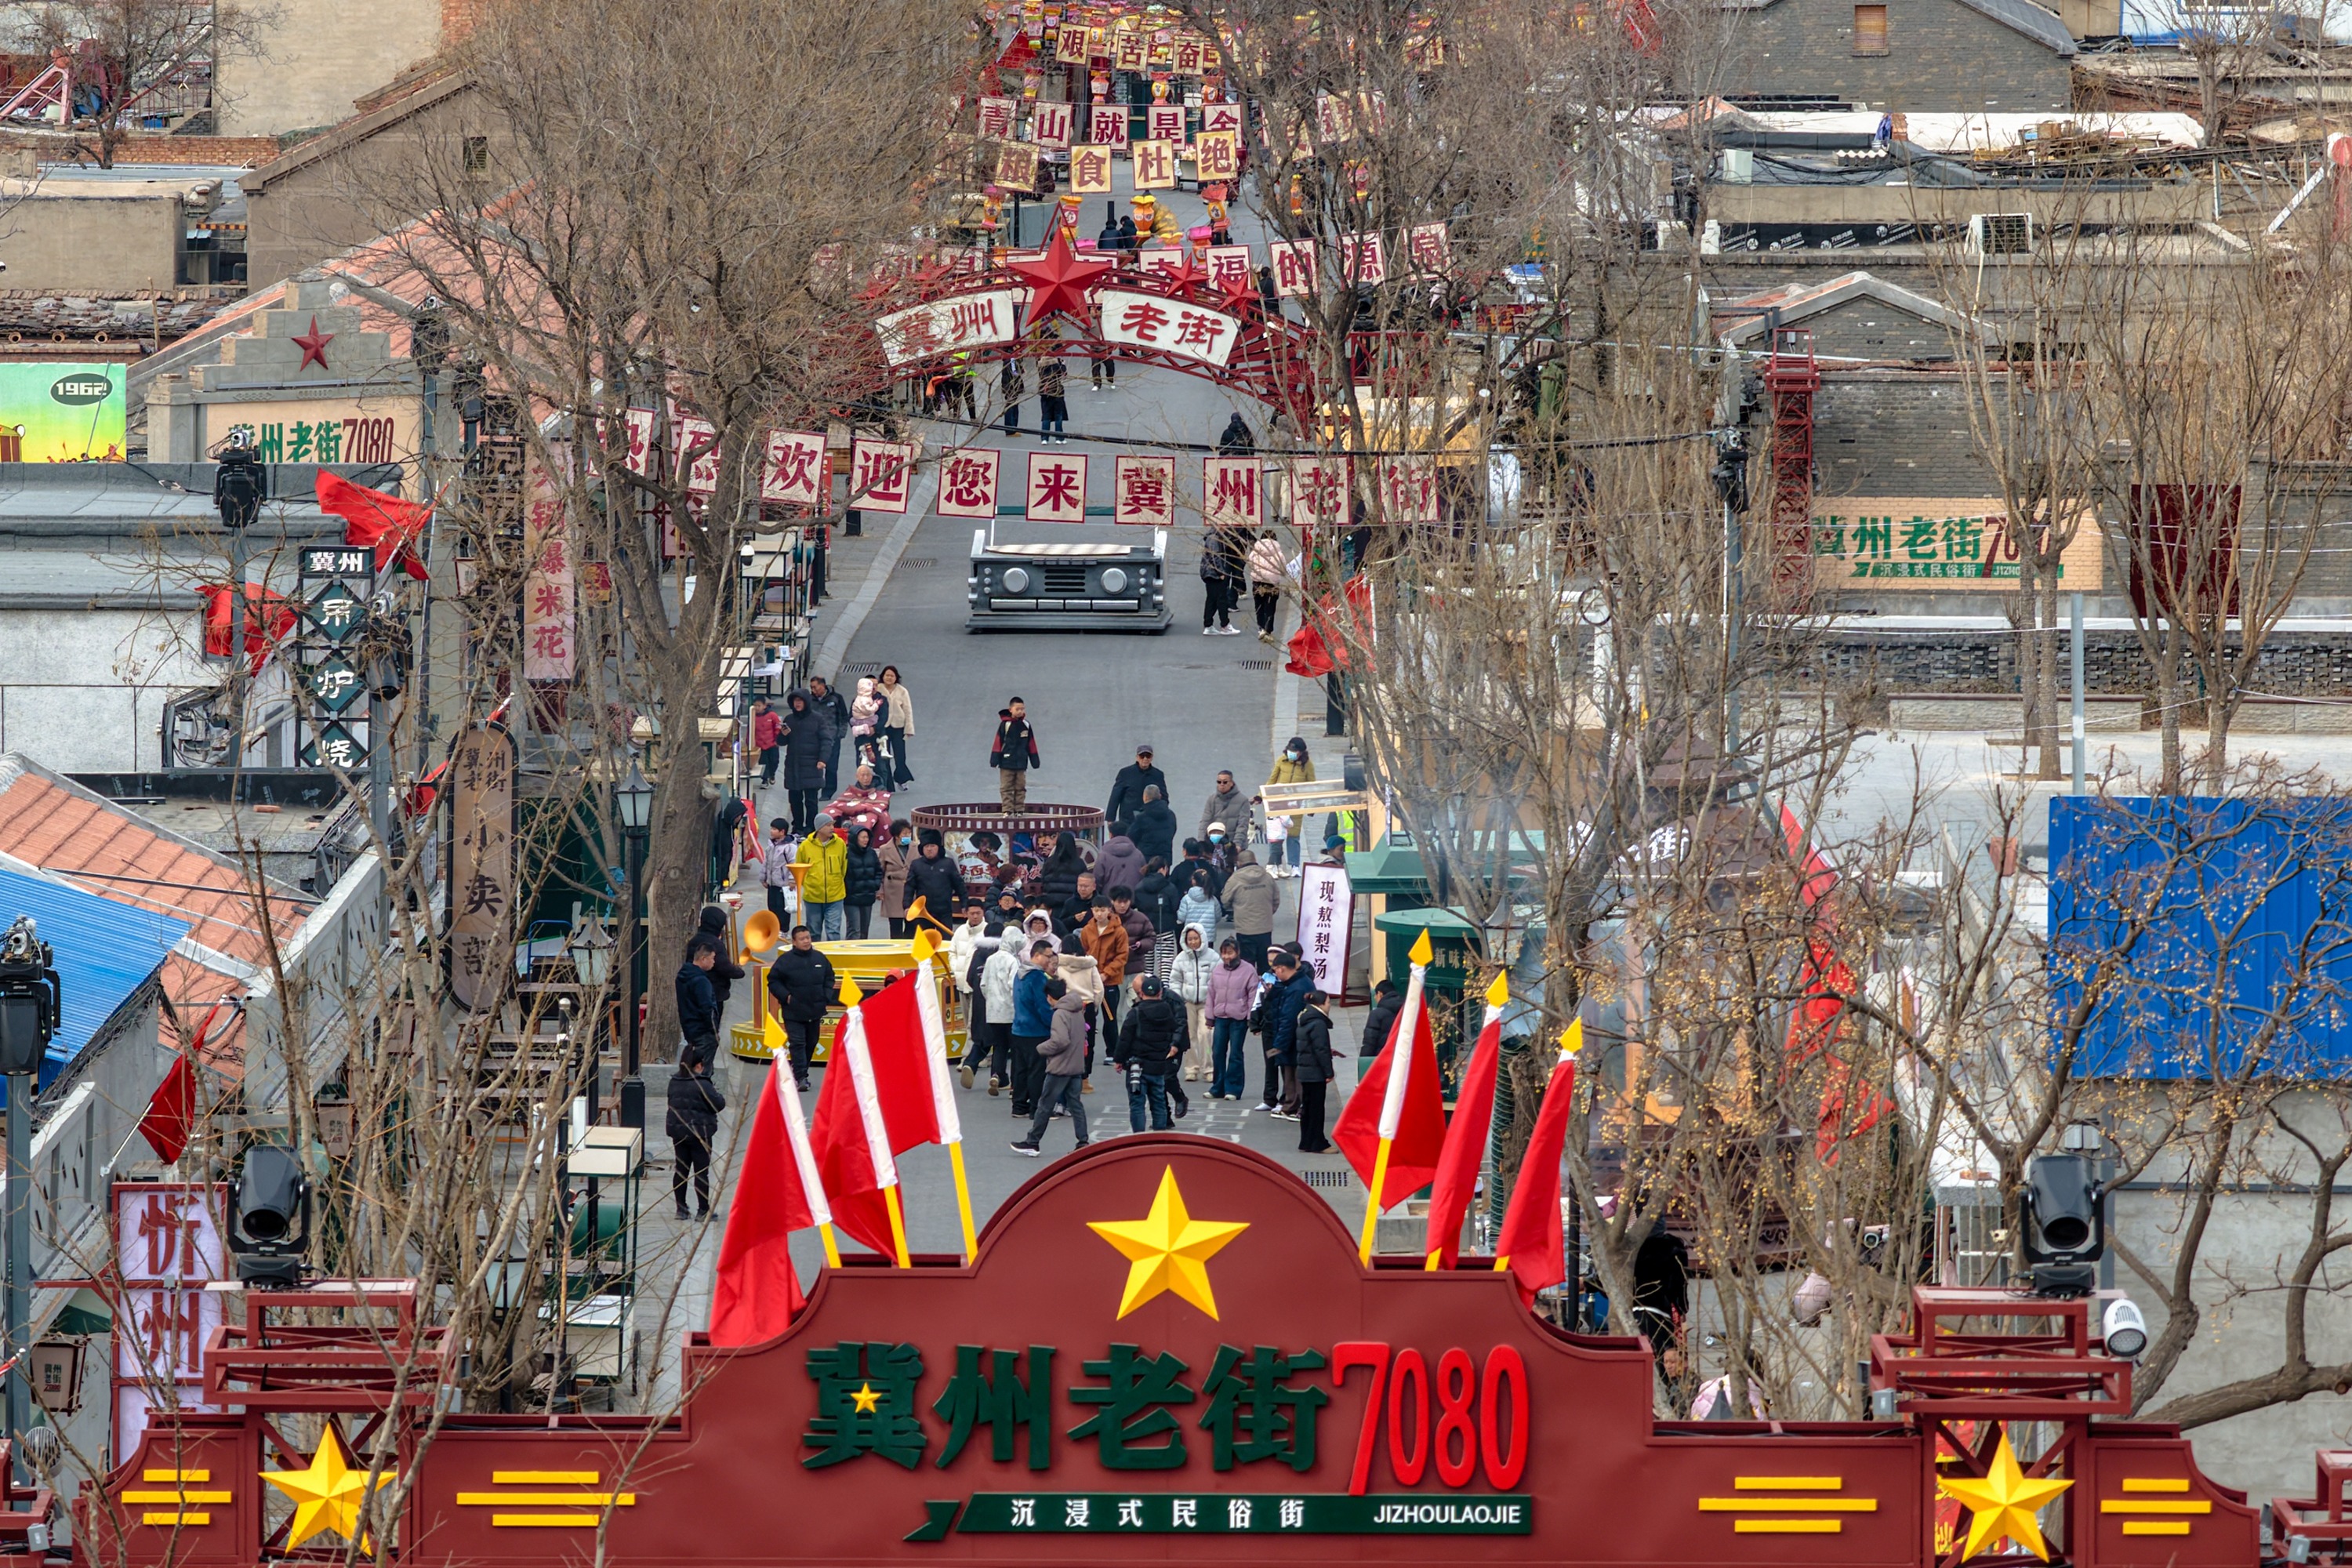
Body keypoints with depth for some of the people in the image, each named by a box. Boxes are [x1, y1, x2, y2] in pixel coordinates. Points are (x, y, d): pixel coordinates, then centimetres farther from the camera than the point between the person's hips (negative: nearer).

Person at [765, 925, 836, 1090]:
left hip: (815, 1012, 5)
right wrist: (786, 996, -12)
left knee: (811, 1044, 12)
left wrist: (826, 998, 5)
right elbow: (773, 981, -2)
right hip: (793, 1013, -5)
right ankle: (800, 1077, -14)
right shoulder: (786, 960, -7)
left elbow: (829, 979, 18)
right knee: (797, 1043, -12)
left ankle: (801, 1074, 26)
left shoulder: (820, 959, 5)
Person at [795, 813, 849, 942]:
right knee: (814, 933, 12)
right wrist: (807, 885, 4)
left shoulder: (840, 844, -3)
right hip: (812, 897, 0)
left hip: (835, 897, 0)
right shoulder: (806, 846, -6)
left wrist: (837, 883, 11)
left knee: (834, 932, -4)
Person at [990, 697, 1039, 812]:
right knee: (1006, 788, -3)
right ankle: (1008, 810, -1)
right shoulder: (1005, 725, -5)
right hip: (1006, 763, -3)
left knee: (1020, 788, 6)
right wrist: (995, 759, -8)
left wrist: (1034, 760, 13)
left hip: (1021, 763, 3)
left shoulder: (1026, 725, 6)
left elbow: (1031, 744, 12)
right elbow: (998, 742, -5)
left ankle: (1019, 810, 11)